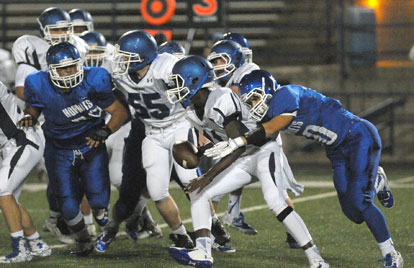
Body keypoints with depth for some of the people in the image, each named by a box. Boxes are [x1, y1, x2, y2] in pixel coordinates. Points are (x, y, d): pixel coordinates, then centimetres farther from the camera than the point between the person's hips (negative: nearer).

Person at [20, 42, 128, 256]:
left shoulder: (93, 82, -22)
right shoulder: (40, 87, -18)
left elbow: (119, 111, -11)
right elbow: (33, 107, 6)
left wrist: (105, 132, -26)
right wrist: (29, 117, -16)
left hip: (91, 146, -1)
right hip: (59, 153, 1)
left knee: (98, 201, -12)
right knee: (68, 208, -3)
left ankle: (100, 210, 30)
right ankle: (83, 242, 29)